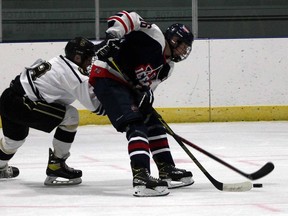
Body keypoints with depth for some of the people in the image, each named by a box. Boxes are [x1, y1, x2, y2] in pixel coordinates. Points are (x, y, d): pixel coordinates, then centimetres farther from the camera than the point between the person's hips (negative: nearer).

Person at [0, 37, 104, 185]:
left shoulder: (60, 62, 12)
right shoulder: (71, 73, -15)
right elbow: (92, 103, -15)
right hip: (19, 104, -10)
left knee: (15, 138, 35)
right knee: (70, 116, -11)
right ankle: (56, 167, -5)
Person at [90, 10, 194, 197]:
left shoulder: (167, 66, 14)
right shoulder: (155, 36, -10)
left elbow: (147, 85, 5)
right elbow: (127, 18, -19)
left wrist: (145, 94, -18)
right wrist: (112, 36, -33)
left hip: (127, 85, 10)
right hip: (107, 78, -10)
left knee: (153, 124, 14)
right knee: (137, 125, -22)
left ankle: (167, 171, 25)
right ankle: (141, 178, -33)